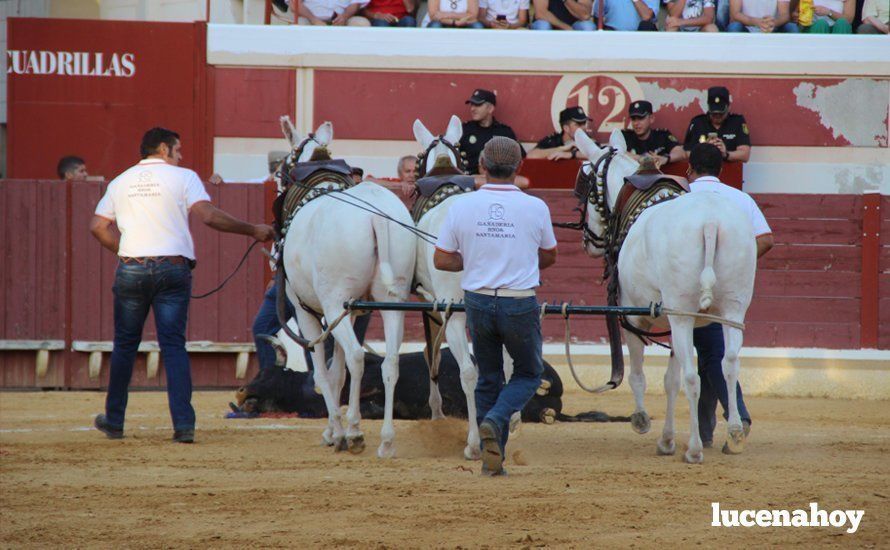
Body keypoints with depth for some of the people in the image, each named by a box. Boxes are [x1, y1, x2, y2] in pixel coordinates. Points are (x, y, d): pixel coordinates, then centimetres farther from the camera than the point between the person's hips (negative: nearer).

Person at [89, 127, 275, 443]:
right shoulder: (183, 177, 2)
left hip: (130, 271, 2)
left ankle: (114, 420, 20)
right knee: (174, 346, 0)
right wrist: (251, 231, -5)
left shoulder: (120, 182, 14)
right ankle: (184, 424, -10)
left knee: (125, 344, 14)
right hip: (173, 269, -2)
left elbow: (98, 227, 10)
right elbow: (207, 215, -11)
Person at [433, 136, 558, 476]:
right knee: (529, 374, 16)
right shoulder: (535, 208, -7)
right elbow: (549, 257, 8)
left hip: (478, 303, 2)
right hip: (520, 305, -2)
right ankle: (495, 422, -11)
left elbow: (441, 260, 0)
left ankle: (491, 458, 15)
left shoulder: (462, 207, -5)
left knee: (488, 379, 17)